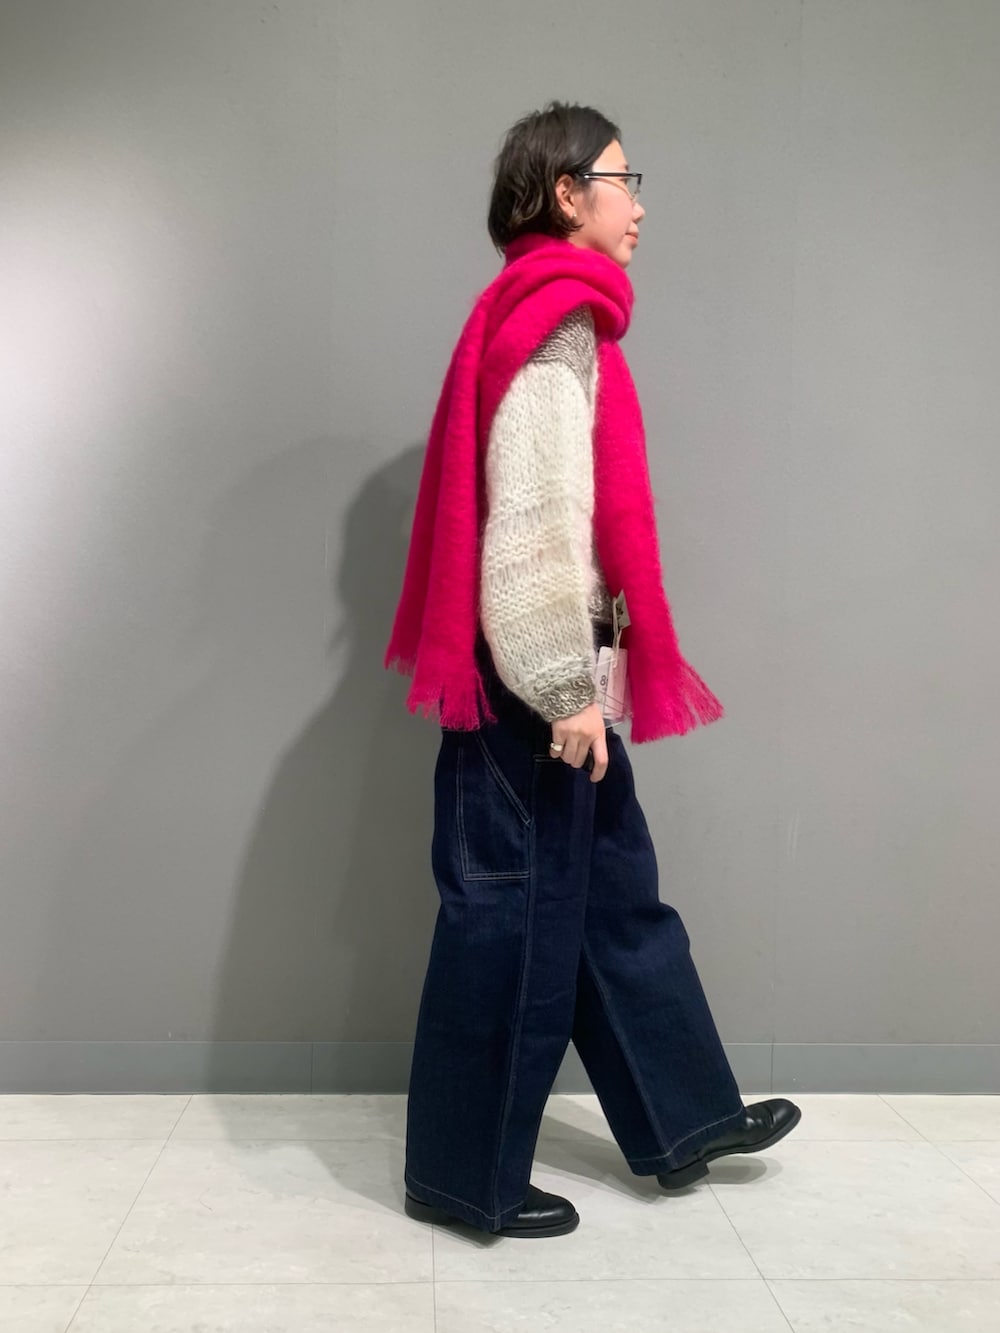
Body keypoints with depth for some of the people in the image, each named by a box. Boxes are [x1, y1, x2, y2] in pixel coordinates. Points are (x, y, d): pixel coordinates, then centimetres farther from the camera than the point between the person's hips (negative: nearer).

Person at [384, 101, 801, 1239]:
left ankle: (684, 1118, 30)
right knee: (518, 913, 0)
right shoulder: (557, 313, -13)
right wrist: (569, 687, -22)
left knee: (617, 891, 16)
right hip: (536, 678, -10)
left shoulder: (540, 312, 17)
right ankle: (466, 1176, 16)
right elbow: (536, 515, -22)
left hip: (546, 673, 10)